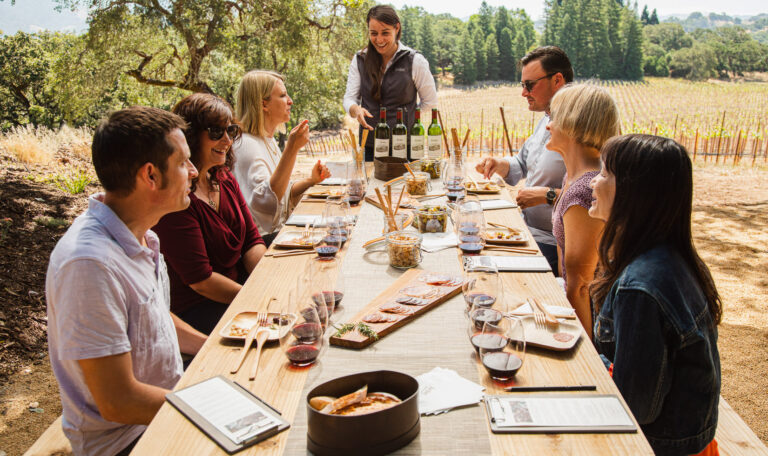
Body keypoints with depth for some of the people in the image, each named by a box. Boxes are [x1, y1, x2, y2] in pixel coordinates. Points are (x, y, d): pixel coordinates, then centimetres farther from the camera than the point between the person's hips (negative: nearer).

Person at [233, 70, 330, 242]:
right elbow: (267, 200, -31)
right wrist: (291, 149, -34)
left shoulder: (268, 139, 13)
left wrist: (311, 180, 2)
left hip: (279, 231, 9)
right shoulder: (246, 144, -18)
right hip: (263, 240, -9)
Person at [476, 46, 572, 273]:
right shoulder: (546, 121, 13)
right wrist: (499, 165, 6)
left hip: (550, 244, -9)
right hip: (527, 229, 9)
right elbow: (521, 165, 27)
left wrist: (548, 195, -24)